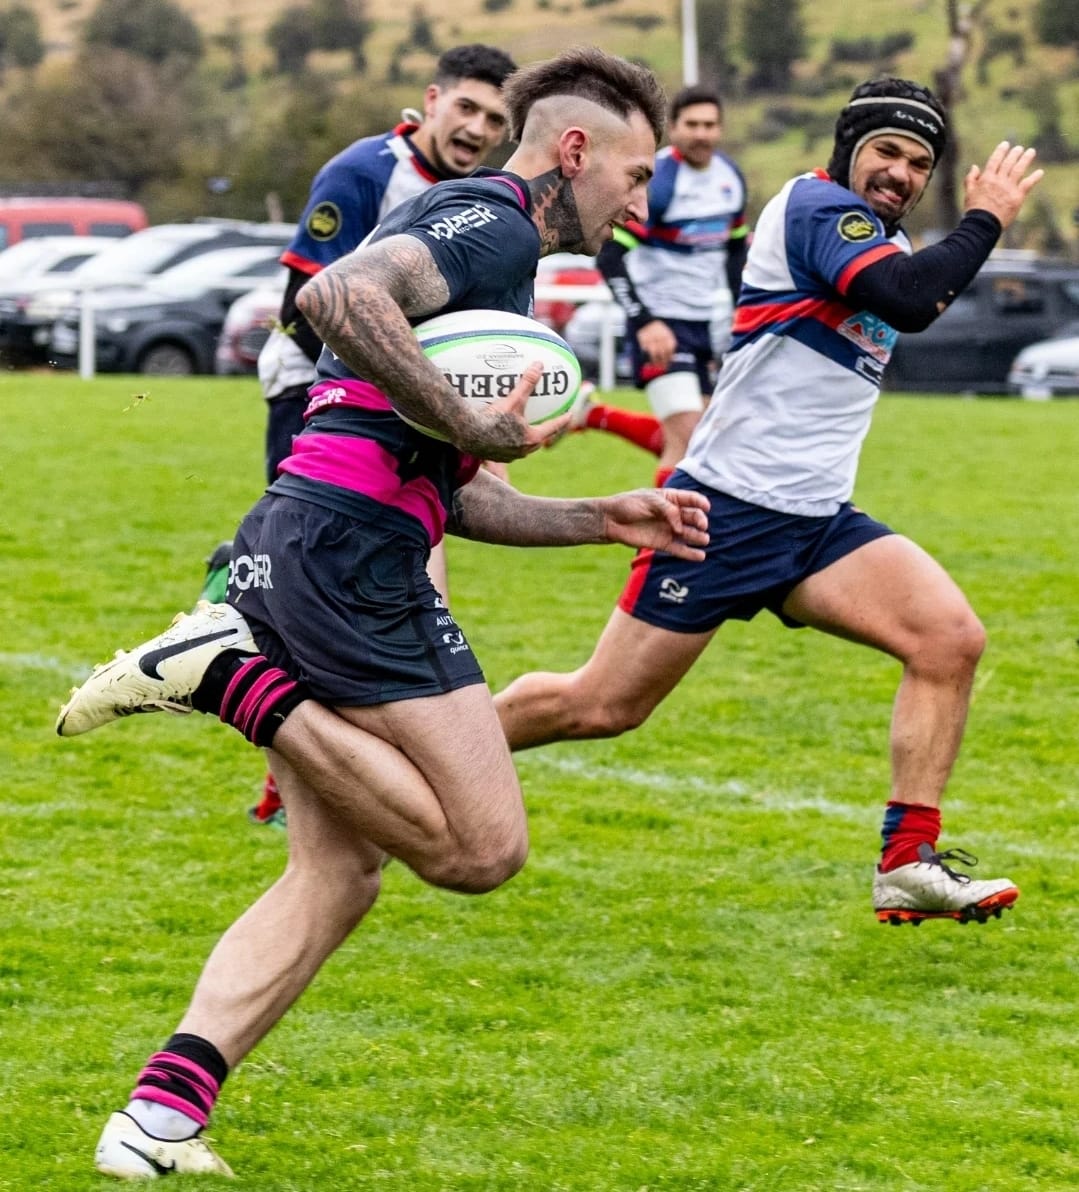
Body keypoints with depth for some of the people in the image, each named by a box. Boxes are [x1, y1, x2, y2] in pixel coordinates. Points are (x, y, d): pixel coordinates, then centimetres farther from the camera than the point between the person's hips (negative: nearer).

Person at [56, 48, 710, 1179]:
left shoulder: (471, 227, 27)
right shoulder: (492, 222, -4)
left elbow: (448, 493, 30)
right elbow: (340, 297, -25)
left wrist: (603, 520, 24)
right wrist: (476, 426, -20)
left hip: (286, 550, 10)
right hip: (349, 548, -10)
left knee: (339, 873, 10)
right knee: (482, 846, -7)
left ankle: (157, 1121, 0)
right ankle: (226, 675, -10)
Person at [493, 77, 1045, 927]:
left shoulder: (888, 243, 15)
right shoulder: (818, 206, -13)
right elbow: (909, 301, -28)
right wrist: (985, 221, -15)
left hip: (816, 522, 8)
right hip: (725, 509, -8)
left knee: (951, 638, -14)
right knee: (601, 708, -2)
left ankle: (909, 866, -12)